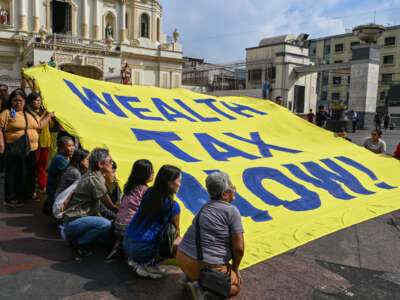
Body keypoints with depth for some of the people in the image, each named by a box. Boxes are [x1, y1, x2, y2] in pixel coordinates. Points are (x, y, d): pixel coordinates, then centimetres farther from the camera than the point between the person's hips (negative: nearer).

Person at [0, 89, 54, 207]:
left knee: (30, 174, 14)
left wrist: (49, 115, 25)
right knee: (14, 174, -1)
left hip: (31, 150, 6)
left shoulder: (30, 114, 16)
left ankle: (27, 195, 29)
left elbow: (40, 124, 27)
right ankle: (11, 199, 8)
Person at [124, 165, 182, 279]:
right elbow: (176, 230, 6)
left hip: (126, 243, 7)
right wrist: (178, 239, 29)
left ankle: (136, 260, 15)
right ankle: (150, 264, -5)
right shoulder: (173, 206, -14)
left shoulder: (149, 192, 5)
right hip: (142, 249, -7)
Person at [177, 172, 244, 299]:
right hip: (208, 266, -7)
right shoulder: (232, 211, -12)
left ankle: (192, 277, 13)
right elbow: (239, 248, -13)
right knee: (237, 285, 19)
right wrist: (235, 269, 6)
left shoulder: (205, 207, 13)